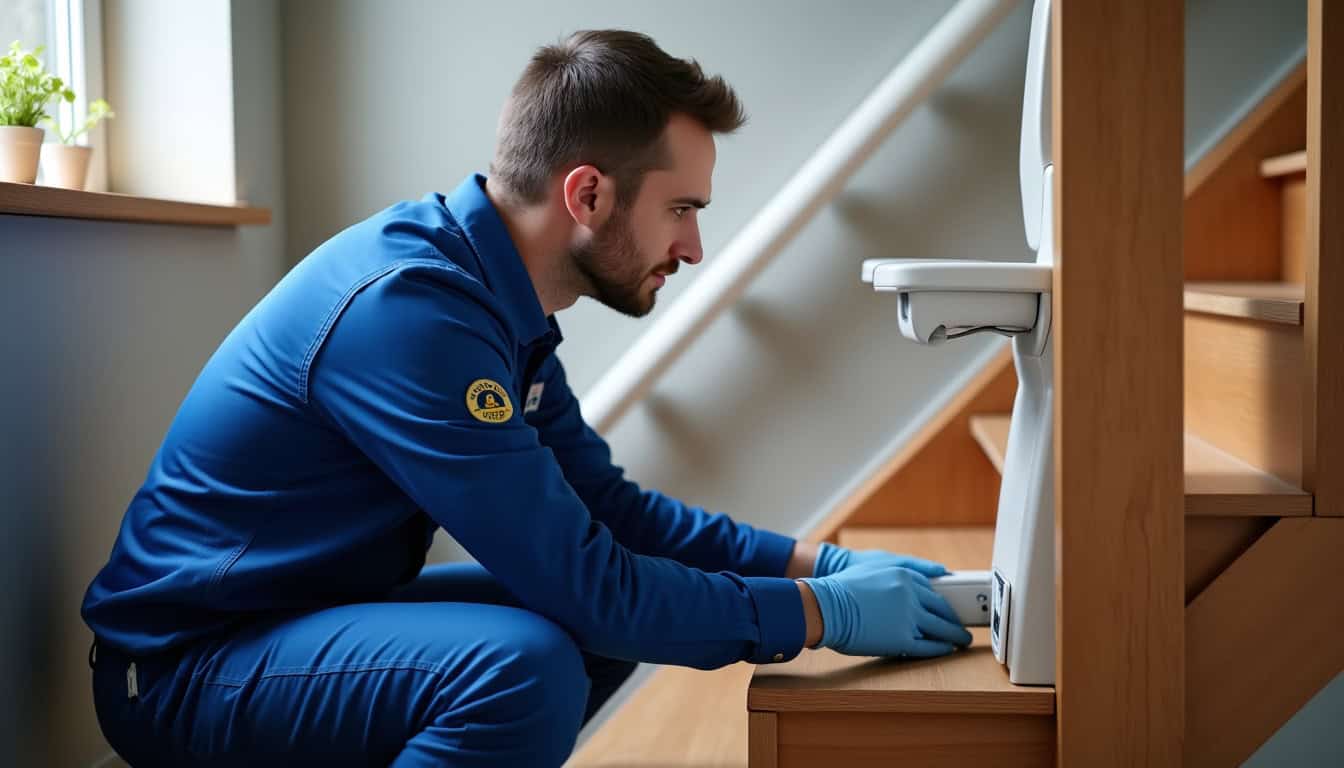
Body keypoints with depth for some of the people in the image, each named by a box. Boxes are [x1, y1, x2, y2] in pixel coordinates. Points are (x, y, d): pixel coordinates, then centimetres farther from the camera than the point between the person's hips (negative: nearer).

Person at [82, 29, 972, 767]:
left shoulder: (500, 297, 2)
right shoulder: (410, 310, -28)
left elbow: (610, 508, 8)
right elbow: (587, 583, -28)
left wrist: (818, 560, 0)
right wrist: (823, 613, -17)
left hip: (317, 612, 10)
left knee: (618, 623, 9)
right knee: (523, 663, -32)